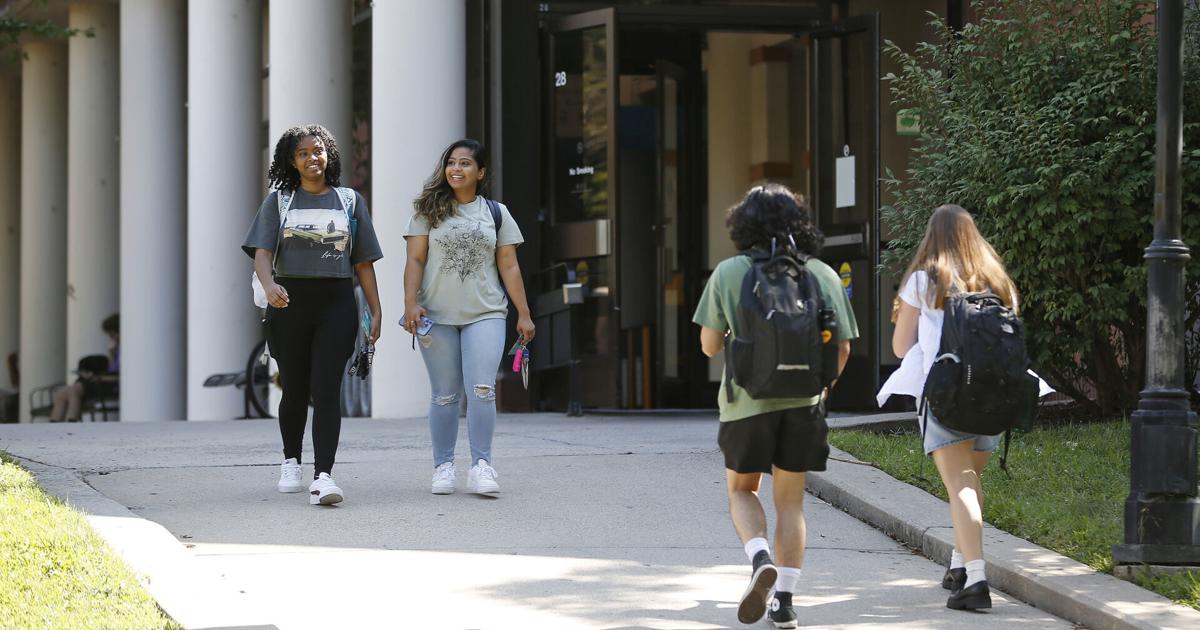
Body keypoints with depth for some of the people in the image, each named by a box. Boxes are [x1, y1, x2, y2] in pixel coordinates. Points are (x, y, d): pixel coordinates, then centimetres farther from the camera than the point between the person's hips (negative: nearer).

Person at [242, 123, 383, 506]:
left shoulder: (349, 201, 12)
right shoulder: (278, 201, 8)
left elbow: (363, 262, 12)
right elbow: (262, 251, -4)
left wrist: (375, 311, 5)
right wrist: (269, 285, -25)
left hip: (336, 303, 0)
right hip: (289, 302, 0)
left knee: (327, 390, -11)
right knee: (295, 389, 10)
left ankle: (323, 477, -20)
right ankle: (290, 462, 32)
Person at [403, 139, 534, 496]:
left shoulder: (495, 213, 9)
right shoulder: (429, 211, 6)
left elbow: (509, 266, 9)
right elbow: (415, 260, 1)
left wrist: (523, 314, 5)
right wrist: (410, 303, -12)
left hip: (485, 315, 0)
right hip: (437, 316, 0)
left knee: (481, 389, -11)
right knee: (445, 395, 3)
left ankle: (481, 466, -10)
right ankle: (443, 467, 10)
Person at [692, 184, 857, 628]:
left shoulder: (728, 273, -3)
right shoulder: (822, 274, 1)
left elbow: (709, 345, 0)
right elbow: (842, 348, 4)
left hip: (747, 401, -1)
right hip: (802, 402, 2)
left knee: (741, 490, 17)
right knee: (790, 500, 12)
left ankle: (760, 559, -10)